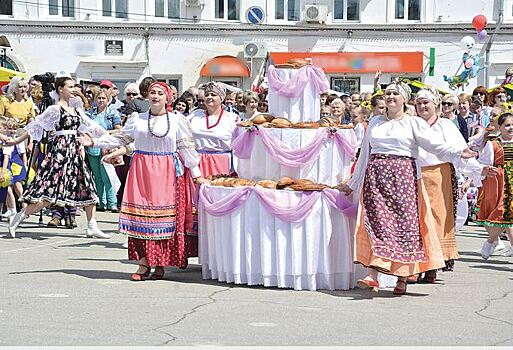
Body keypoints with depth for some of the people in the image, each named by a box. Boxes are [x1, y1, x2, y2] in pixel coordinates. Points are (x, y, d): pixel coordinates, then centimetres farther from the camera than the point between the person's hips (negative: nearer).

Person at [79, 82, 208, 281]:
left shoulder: (177, 120, 8)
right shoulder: (137, 119, 12)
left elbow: (186, 147, 6)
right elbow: (120, 139, 14)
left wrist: (196, 174, 3)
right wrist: (95, 142, 5)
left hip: (167, 174, -1)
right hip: (142, 171, 1)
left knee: (164, 215, -5)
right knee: (141, 215, -6)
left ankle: (160, 264, 3)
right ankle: (144, 263, -3)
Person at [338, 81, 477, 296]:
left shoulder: (413, 123, 7)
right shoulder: (375, 122, 18)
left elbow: (436, 145, -3)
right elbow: (364, 155, 24)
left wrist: (457, 153, -21)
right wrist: (352, 183, 26)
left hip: (402, 175, -2)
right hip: (376, 175, 3)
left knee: (404, 222, -7)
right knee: (377, 222, -9)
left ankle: (402, 277, -2)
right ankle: (372, 275, -15)